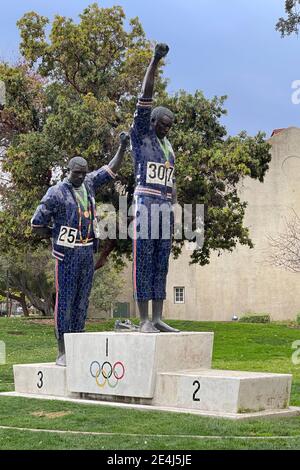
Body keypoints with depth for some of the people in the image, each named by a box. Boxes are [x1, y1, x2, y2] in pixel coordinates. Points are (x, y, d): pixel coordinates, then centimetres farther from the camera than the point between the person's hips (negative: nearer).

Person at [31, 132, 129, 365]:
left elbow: (111, 169, 14)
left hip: (88, 253, 6)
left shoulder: (89, 183, 9)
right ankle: (62, 352, -2)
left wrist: (122, 147, 1)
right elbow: (37, 224, -5)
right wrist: (58, 237, 4)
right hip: (67, 255, -6)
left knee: (81, 302, 8)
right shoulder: (56, 193, -9)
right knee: (65, 301, -5)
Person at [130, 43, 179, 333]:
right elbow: (145, 98, -6)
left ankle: (158, 318, 5)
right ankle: (144, 320, -8)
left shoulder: (169, 147, 22)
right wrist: (155, 61, -11)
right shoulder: (140, 135, 3)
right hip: (145, 204, -7)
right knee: (143, 263, -7)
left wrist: (173, 211, 15)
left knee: (160, 264, 4)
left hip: (165, 208, 7)